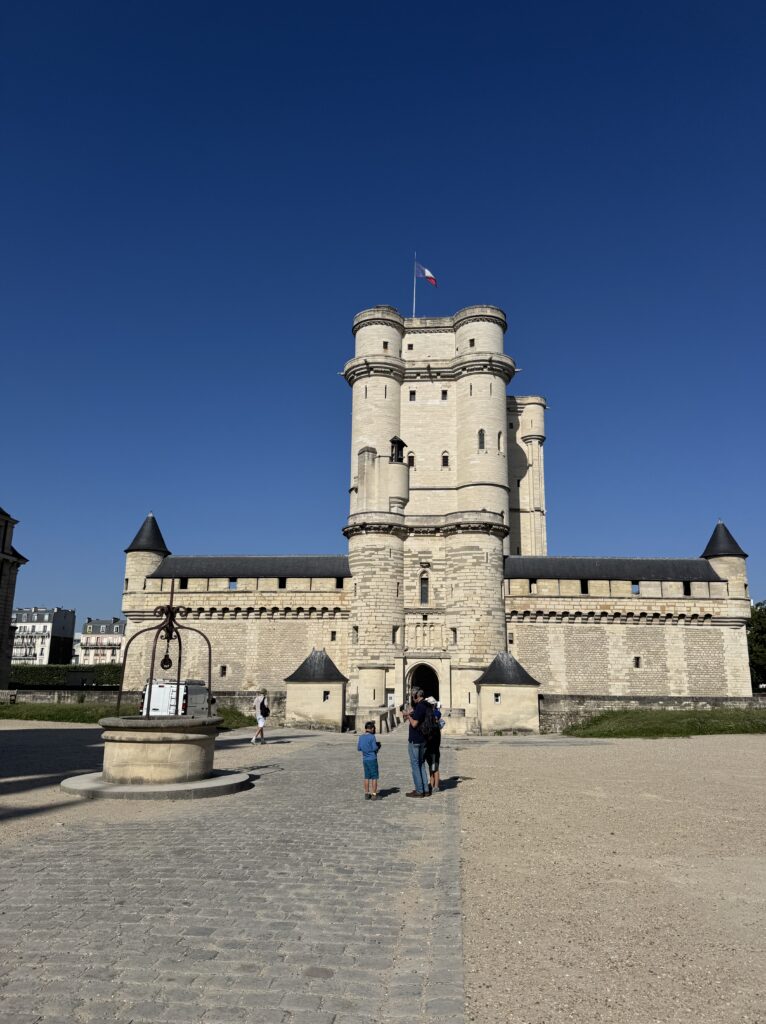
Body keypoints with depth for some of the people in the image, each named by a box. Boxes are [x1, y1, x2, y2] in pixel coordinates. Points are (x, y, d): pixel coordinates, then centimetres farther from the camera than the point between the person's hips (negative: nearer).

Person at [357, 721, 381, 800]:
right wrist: (378, 746, 2)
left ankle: (366, 794, 14)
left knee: (367, 777, 12)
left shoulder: (361, 737, 4)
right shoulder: (372, 737, -13)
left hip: (365, 760, 6)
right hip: (372, 759, -6)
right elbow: (374, 748, -17)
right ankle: (374, 794, 1)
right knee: (374, 777, 2)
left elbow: (358, 748, 9)